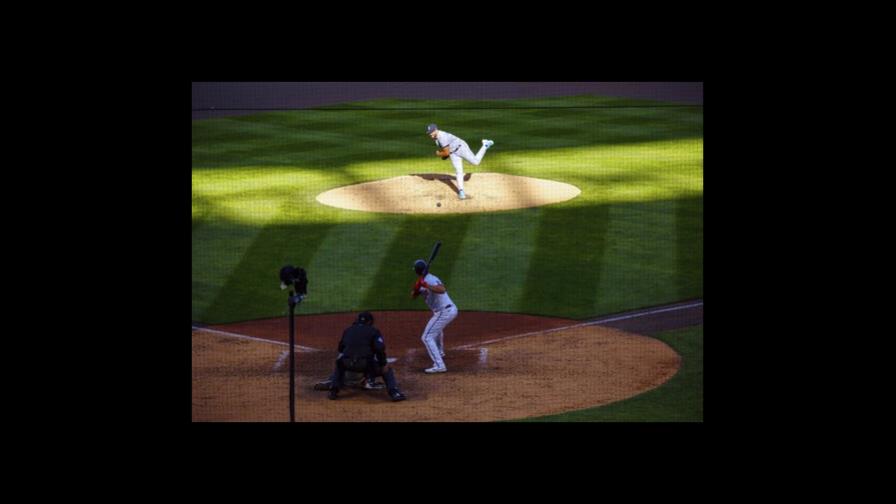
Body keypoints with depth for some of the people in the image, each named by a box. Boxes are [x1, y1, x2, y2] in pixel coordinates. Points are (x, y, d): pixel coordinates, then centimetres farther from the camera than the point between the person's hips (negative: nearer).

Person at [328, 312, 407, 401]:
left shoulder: (348, 330, 24)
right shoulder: (373, 331, 12)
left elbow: (341, 348, 29)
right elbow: (380, 349, -3)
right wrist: (383, 365, -1)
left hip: (347, 364, 3)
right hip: (366, 364, -3)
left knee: (340, 365, 38)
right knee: (387, 370, 17)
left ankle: (334, 391, 22)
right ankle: (394, 393, -7)